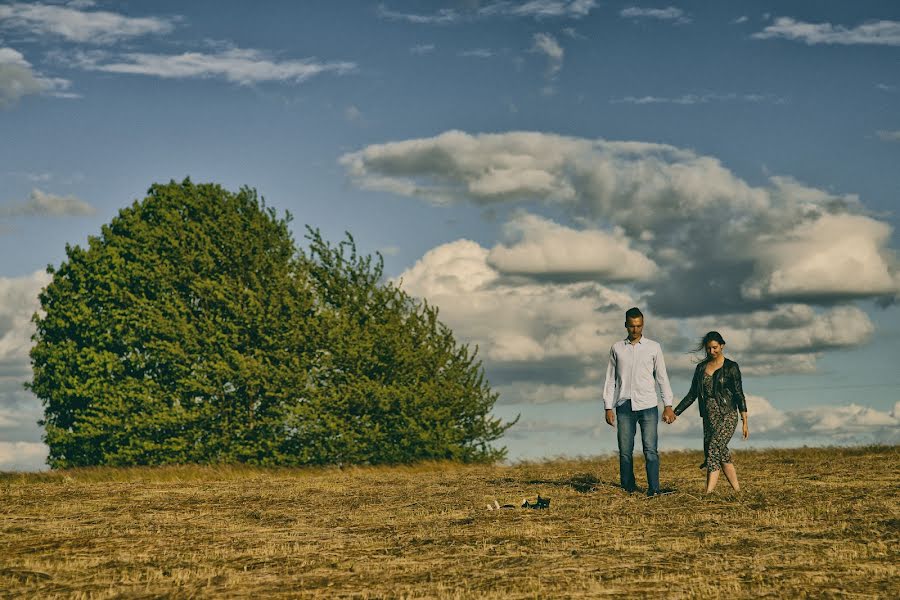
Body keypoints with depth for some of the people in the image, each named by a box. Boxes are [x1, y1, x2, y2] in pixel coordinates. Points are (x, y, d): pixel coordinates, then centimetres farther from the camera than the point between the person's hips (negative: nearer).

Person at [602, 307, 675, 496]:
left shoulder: (653, 347, 9)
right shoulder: (617, 348, 11)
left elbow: (661, 377, 9)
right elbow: (610, 379, 12)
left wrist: (668, 406, 3)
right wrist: (608, 407, 5)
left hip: (648, 405, -1)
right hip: (624, 406, 1)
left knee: (650, 449, -9)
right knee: (625, 450, -1)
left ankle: (654, 488, -11)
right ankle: (628, 488, 4)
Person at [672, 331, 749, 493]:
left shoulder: (731, 367, -1)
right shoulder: (701, 368, 12)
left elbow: (739, 394, -5)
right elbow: (692, 394, 16)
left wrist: (745, 422, -10)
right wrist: (675, 412, 10)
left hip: (727, 416, -5)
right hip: (709, 417, 5)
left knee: (714, 449, -21)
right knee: (722, 455, 2)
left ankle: (708, 493, -27)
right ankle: (737, 491, 10)